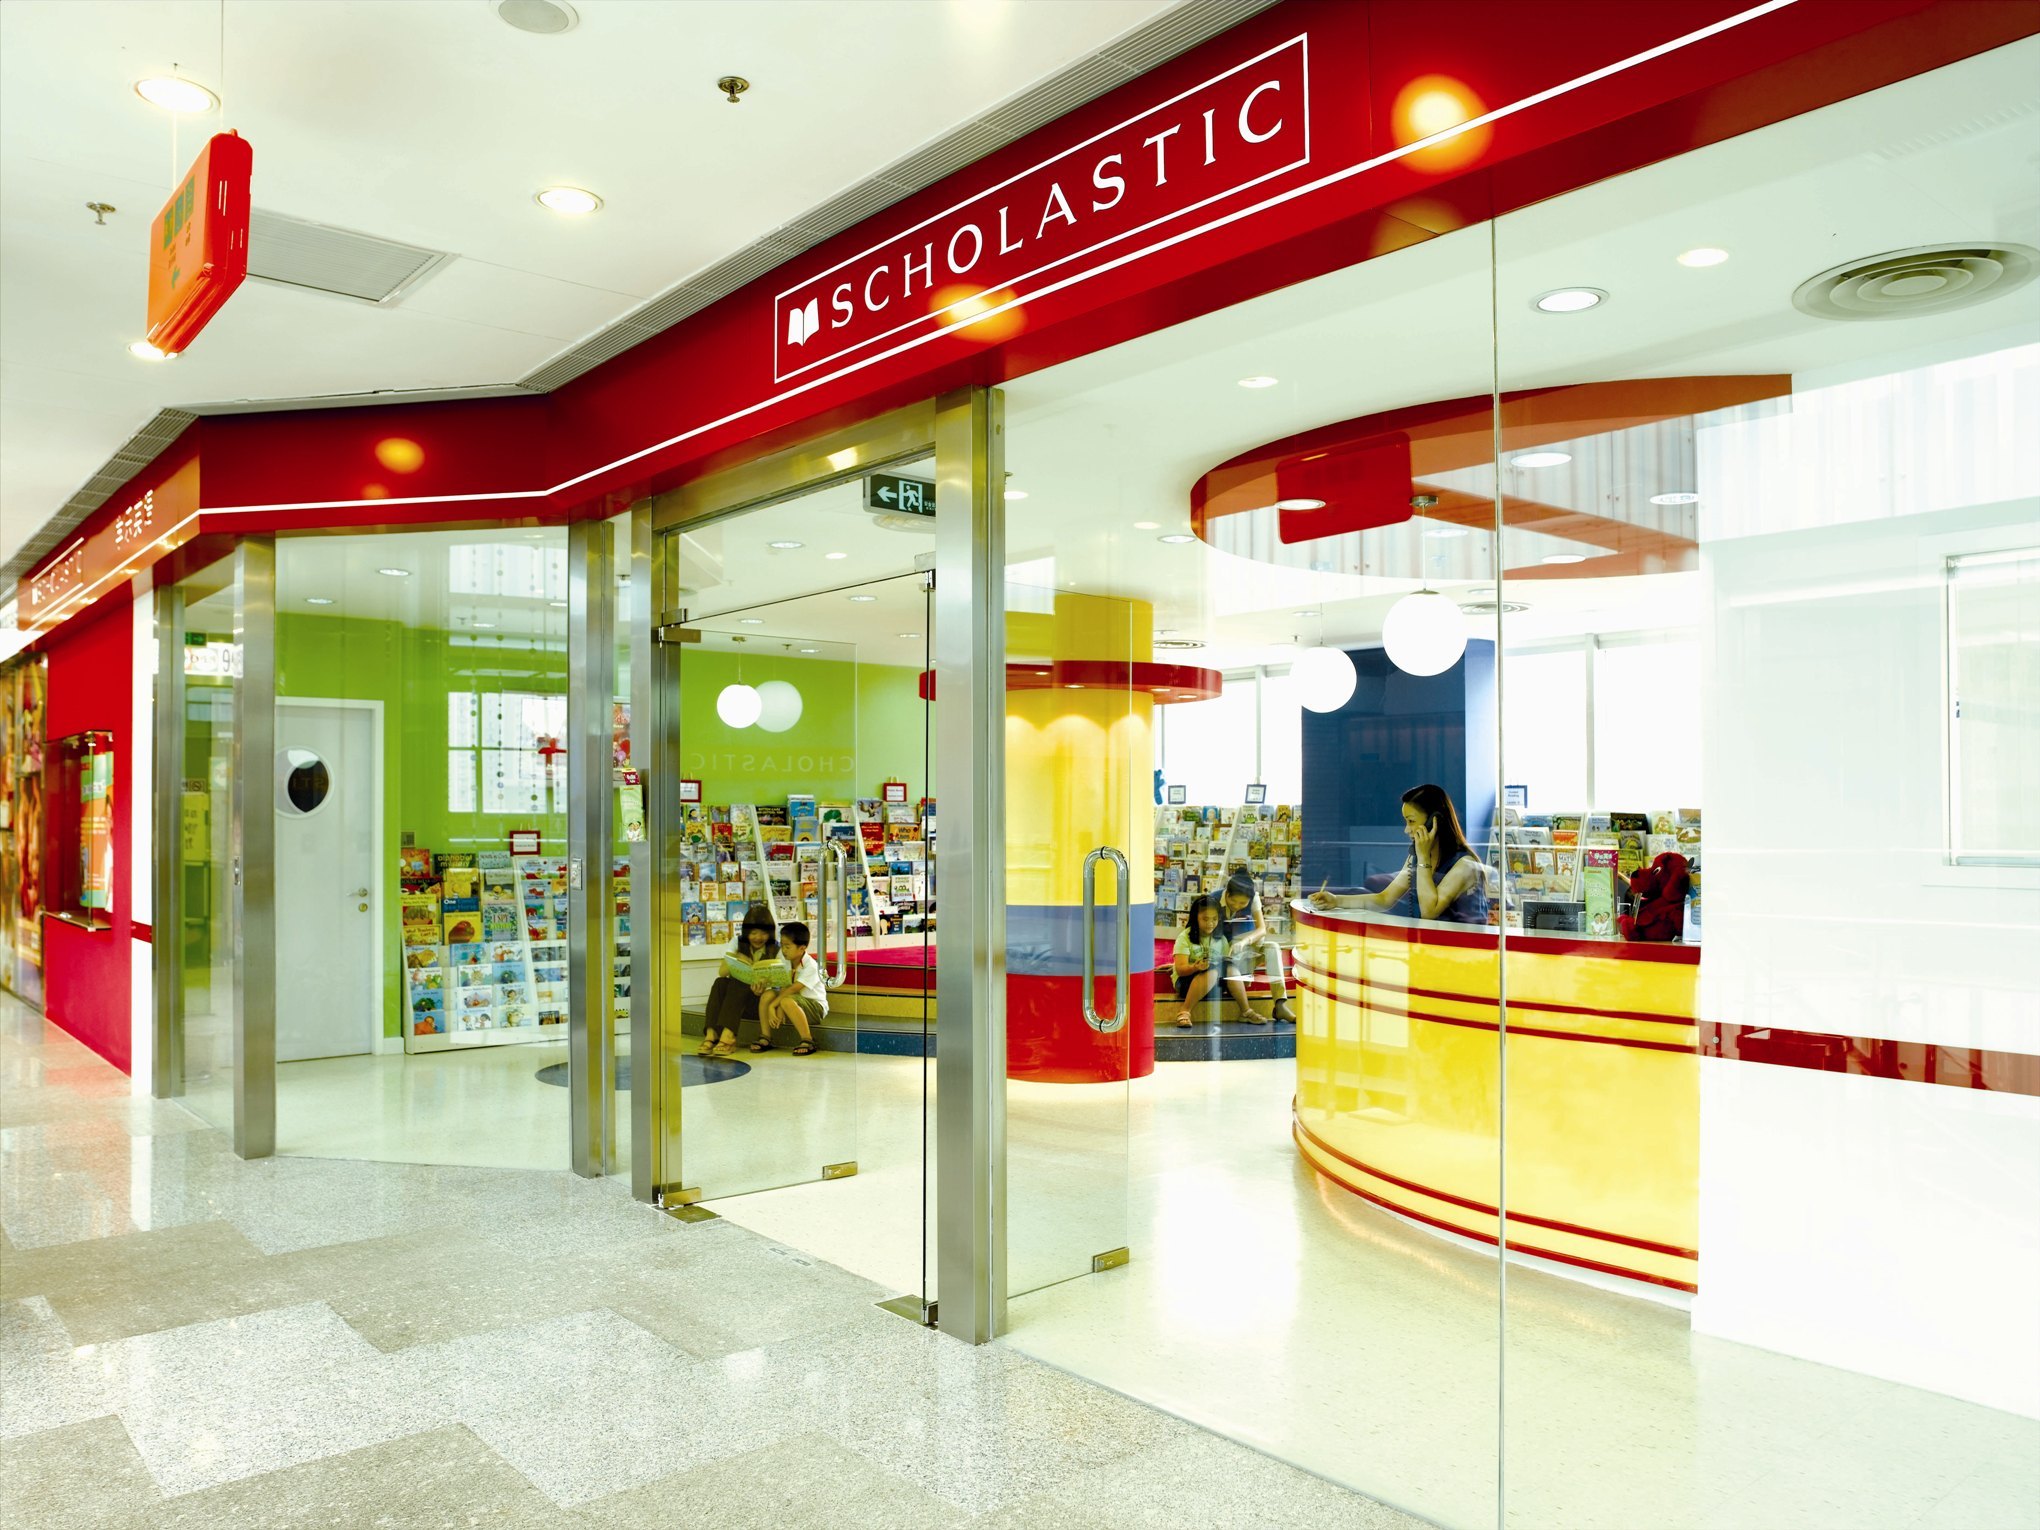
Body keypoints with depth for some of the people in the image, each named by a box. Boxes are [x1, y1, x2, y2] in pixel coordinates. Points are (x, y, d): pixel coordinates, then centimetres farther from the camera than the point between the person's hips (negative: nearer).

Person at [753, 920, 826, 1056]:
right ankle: (765, 1038, -5)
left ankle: (807, 1041, -28)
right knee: (767, 995, -14)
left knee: (787, 1001, -35)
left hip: (815, 1007, -7)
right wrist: (778, 1008, -23)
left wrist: (773, 1005, -27)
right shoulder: (785, 962, -1)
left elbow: (793, 989, -26)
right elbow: (784, 988, -8)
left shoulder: (810, 967, -21)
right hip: (796, 1000, 7)